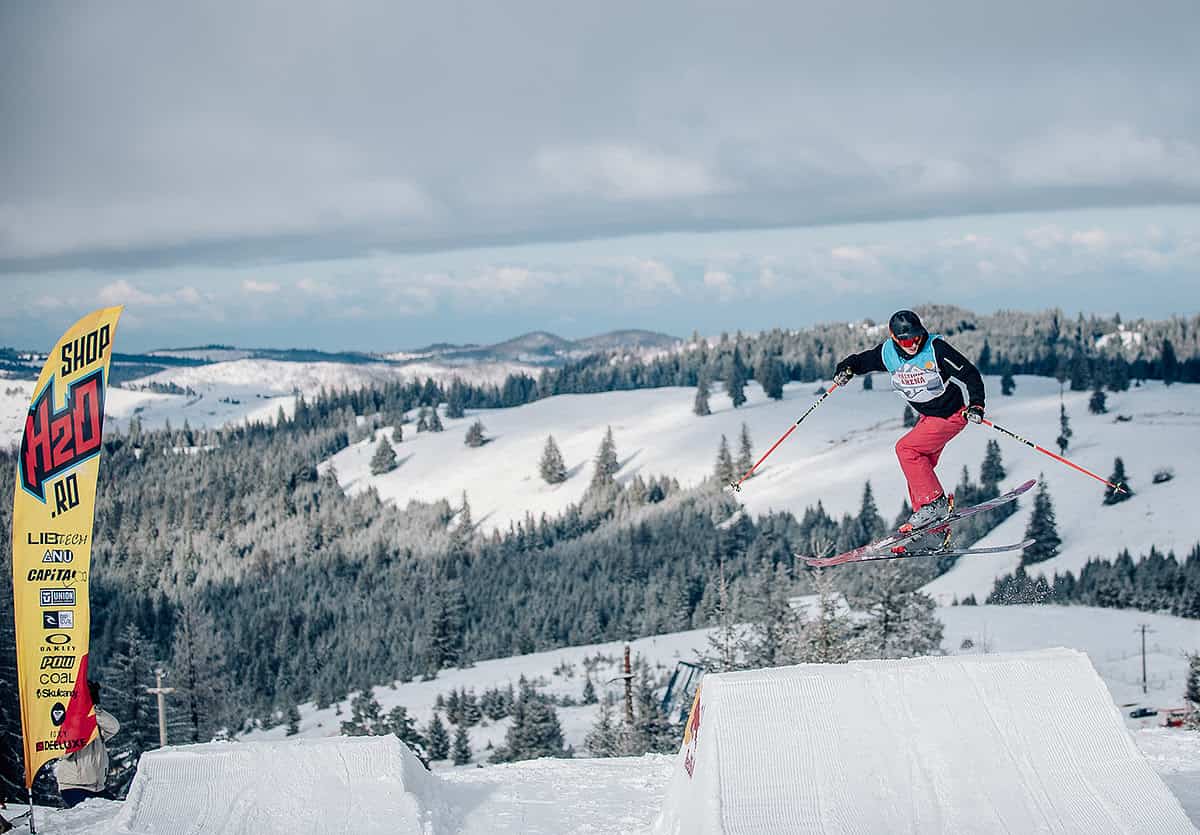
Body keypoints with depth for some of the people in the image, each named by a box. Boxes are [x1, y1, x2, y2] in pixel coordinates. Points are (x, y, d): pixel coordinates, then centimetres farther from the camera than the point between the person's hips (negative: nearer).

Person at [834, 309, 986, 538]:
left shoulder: (936, 349, -24)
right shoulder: (887, 353, -8)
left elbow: (969, 374, -20)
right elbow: (862, 360, 7)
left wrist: (976, 405, -32)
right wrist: (845, 369, -15)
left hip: (952, 414, -7)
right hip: (926, 416, 7)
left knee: (906, 448, -18)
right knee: (919, 464, 5)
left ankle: (934, 503, -15)